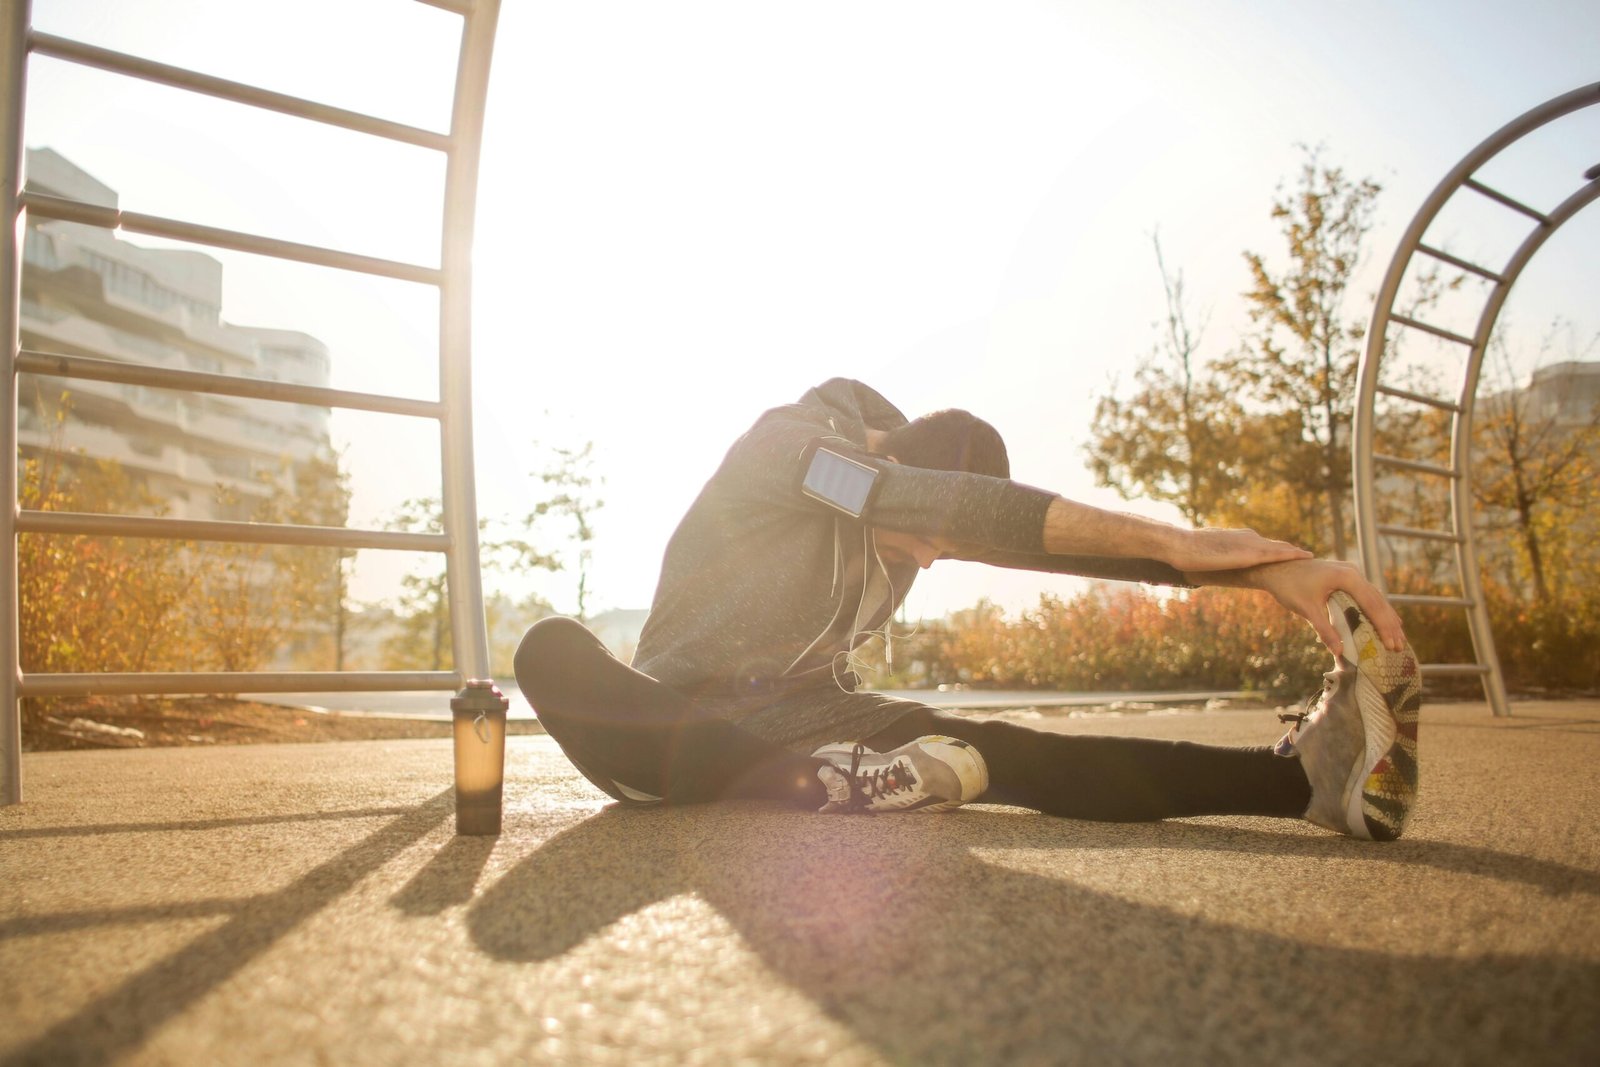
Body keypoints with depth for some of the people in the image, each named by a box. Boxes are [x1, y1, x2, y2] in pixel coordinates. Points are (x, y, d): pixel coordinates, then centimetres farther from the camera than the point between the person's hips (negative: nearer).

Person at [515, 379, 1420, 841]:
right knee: (554, 650, -37)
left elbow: (1049, 539, -11)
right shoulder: (784, 443, -18)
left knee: (999, 753, -24)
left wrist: (1259, 568, -24)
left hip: (811, 714, 4)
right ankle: (828, 785, -43)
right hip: (685, 715, -3)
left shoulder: (922, 516, 1)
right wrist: (1174, 542, -35)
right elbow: (951, 505, -33)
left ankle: (1309, 772, -38)